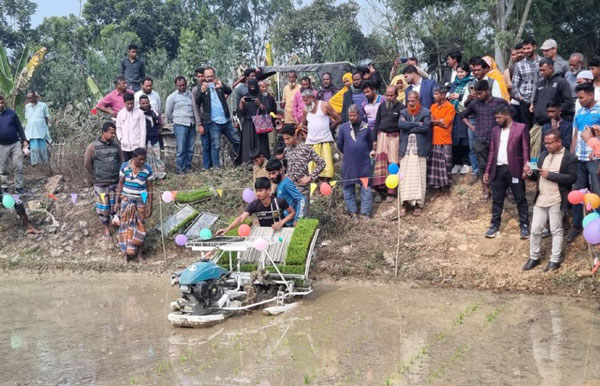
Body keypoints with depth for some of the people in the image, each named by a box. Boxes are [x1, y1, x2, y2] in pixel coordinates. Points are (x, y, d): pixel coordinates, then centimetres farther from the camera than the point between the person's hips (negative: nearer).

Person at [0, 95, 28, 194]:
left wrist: (24, 140, 1)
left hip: (15, 144, 0)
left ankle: (18, 187, 8)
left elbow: (19, 127, 6)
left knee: (18, 167, 0)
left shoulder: (11, 113, 2)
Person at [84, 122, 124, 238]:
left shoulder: (116, 145, 1)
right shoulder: (93, 146, -9)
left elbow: (121, 161, 12)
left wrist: (118, 174, 9)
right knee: (103, 206, 6)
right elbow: (87, 164, -1)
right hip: (100, 183, -2)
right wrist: (95, 176, 6)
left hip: (115, 182, 2)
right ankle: (106, 228, 20)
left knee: (115, 205, 5)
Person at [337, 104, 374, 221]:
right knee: (349, 187, 4)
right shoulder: (344, 127, -2)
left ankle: (365, 212, 8)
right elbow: (340, 144, 10)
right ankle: (352, 212, 14)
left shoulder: (366, 127, -1)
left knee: (365, 187, 2)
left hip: (364, 163, 0)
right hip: (348, 163, 0)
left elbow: (370, 143, 14)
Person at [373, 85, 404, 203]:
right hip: (381, 136, 3)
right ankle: (379, 190, -1)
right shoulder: (382, 106, 10)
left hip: (394, 137, -3)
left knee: (393, 164, -3)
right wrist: (374, 139, 7)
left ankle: (391, 192, 2)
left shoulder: (401, 108, -3)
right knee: (380, 162, -4)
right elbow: (377, 123, 13)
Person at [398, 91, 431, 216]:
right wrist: (417, 124, -10)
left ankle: (418, 203, 7)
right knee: (404, 176, -1)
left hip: (419, 148, -2)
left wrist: (409, 128, -5)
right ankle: (405, 202, 4)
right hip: (405, 149, 2)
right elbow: (401, 124, -7)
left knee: (419, 176, 0)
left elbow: (426, 127, -12)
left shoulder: (425, 112, 3)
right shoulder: (403, 112, 12)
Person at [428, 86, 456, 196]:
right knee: (435, 164, 5)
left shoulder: (450, 107, -4)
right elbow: (430, 122, 6)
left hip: (445, 140, -5)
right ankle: (438, 187, 13)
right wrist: (440, 121, -10)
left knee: (446, 163, -1)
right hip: (434, 140, 5)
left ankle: (446, 187, 8)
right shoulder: (433, 107, 13)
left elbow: (446, 123, -10)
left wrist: (434, 121, -2)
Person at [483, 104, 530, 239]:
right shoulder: (495, 130, 13)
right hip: (498, 169, 4)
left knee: (521, 199, 4)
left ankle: (524, 225, 13)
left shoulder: (521, 128, -2)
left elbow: (525, 150, -4)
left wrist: (525, 169, -12)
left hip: (514, 169, -4)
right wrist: (487, 171, 11)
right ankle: (495, 224, 20)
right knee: (496, 200, 10)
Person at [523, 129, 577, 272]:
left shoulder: (570, 157, -8)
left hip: (557, 201, -5)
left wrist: (550, 175, -20)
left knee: (556, 230, 5)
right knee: (535, 229, 8)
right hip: (540, 199, 6)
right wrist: (531, 172, -6)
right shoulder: (543, 154, 10)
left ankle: (555, 260, 14)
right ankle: (534, 257, 21)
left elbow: (572, 178, -16)